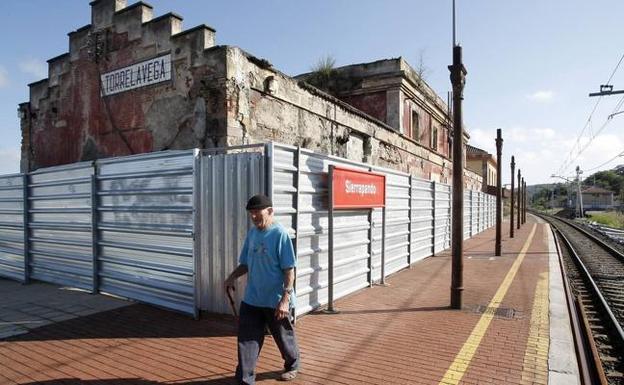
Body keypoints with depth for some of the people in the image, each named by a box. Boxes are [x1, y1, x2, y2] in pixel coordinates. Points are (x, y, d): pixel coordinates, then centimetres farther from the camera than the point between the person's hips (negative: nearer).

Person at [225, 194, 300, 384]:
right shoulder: (251, 233, 4)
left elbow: (289, 270, -18)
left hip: (276, 300, -5)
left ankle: (292, 366, 43)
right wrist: (233, 276, -5)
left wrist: (285, 299, -23)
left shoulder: (280, 234, -17)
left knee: (284, 337, 16)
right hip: (251, 299, 5)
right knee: (247, 339, 6)